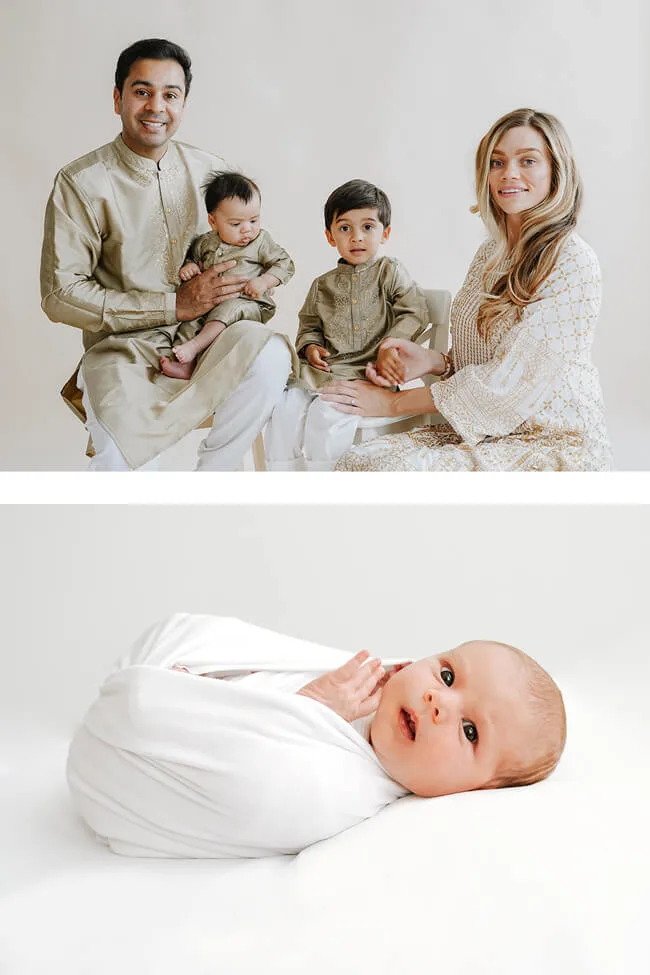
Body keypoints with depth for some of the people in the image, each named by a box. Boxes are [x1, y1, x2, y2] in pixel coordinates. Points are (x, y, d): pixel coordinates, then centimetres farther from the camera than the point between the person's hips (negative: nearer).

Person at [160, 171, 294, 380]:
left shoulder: (261, 241, 3)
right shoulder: (205, 243, 12)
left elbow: (285, 265, 3)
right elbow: (193, 258, 28)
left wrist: (264, 282, -13)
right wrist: (189, 266, 3)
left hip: (248, 305, -5)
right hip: (208, 303, 5)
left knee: (230, 308, -36)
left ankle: (196, 344, -42)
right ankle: (187, 365, -29)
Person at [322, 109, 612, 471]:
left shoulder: (573, 261, -13)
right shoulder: (491, 252, 12)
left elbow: (510, 377, -18)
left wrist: (394, 403, -13)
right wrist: (431, 361, -6)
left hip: (554, 443, -7)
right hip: (484, 432, 7)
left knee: (395, 470, -29)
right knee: (359, 461, -19)